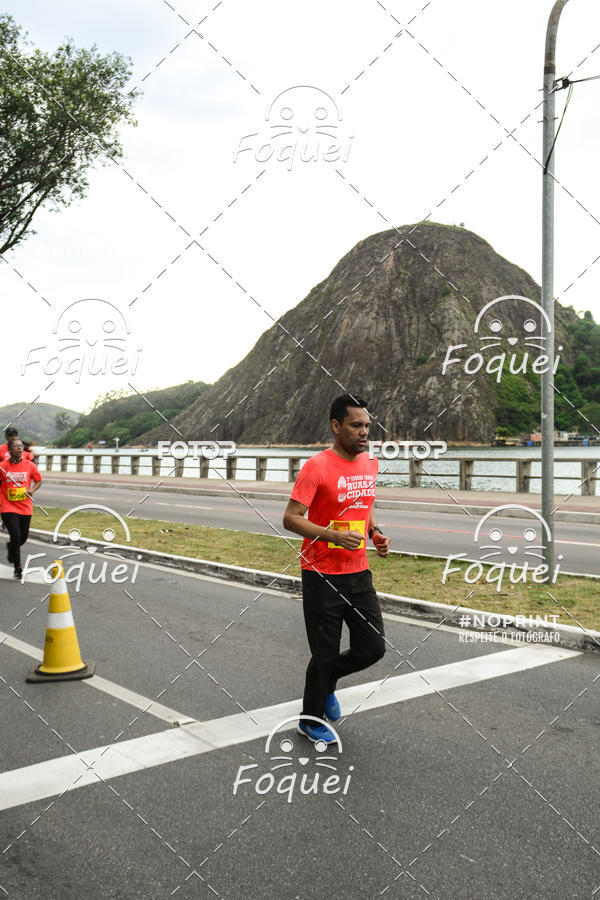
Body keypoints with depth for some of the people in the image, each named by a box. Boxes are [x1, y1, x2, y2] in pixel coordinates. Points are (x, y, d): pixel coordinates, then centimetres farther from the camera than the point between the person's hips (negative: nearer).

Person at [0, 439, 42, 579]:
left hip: (25, 507, 3)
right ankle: (17, 568, -1)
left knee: (23, 536, 10)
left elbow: (38, 480, 11)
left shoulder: (30, 465, 1)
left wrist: (32, 490, -5)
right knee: (15, 535, -13)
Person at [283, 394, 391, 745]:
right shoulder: (317, 466, -15)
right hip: (323, 576, -6)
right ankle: (311, 719, 28)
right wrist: (334, 536, -26)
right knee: (326, 653, 4)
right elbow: (291, 518, -16)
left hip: (359, 573, 6)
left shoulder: (370, 463, 7)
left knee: (373, 647, 6)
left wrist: (377, 534, 4)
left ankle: (327, 681, 35)